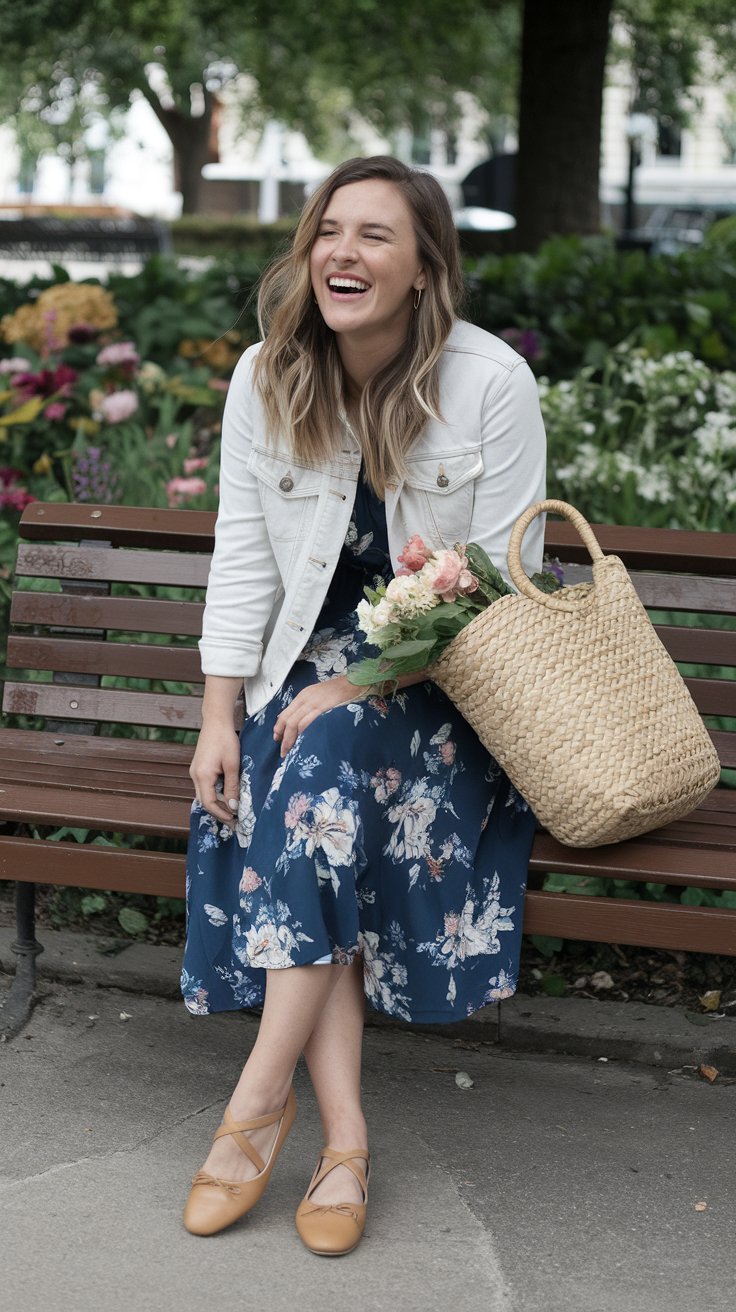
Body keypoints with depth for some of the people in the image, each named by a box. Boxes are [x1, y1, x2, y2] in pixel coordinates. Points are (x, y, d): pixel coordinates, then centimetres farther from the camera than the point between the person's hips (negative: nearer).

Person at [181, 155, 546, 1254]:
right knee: (278, 804, -25)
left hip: (445, 679, -3)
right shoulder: (267, 377, -2)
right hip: (311, 663, 3)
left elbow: (500, 584, -12)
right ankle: (344, 1134, -26)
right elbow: (243, 557, 1)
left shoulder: (492, 383, -13)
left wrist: (359, 688, -18)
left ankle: (262, 1095, -24)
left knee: (321, 772, -31)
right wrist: (219, 718, -7)